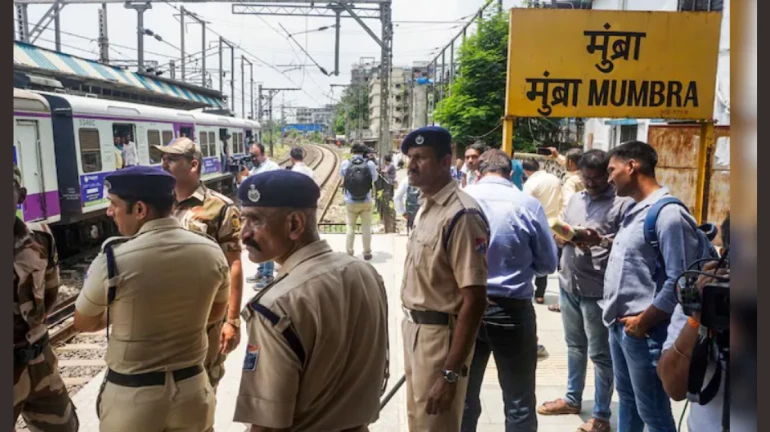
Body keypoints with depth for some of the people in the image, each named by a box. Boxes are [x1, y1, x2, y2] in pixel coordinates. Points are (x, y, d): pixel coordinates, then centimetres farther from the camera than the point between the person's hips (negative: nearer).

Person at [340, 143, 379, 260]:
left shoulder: (346, 163, -8)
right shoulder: (370, 164, -10)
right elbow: (374, 178, 3)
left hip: (351, 202, 0)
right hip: (366, 202, 0)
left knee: (350, 228, 12)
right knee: (366, 228, 11)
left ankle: (349, 253, 16)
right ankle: (367, 253, 18)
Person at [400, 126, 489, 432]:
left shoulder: (461, 215, -22)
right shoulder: (425, 207, 8)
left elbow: (474, 300, -25)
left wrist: (450, 372, -26)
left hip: (441, 334, -9)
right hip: (416, 329, 9)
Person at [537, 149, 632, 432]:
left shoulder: (622, 204, -9)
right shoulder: (575, 199, 12)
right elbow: (557, 234, 13)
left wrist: (601, 240, -29)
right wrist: (567, 237, -8)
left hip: (597, 289, -6)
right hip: (568, 284, 6)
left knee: (600, 353, 3)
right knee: (574, 345, 20)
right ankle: (572, 399, 35)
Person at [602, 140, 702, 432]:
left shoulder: (668, 213, -18)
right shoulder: (633, 211, 11)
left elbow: (679, 282, -21)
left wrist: (643, 322, -15)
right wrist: (613, 310, 8)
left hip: (643, 331, -9)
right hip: (618, 325, 9)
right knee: (627, 400, 22)